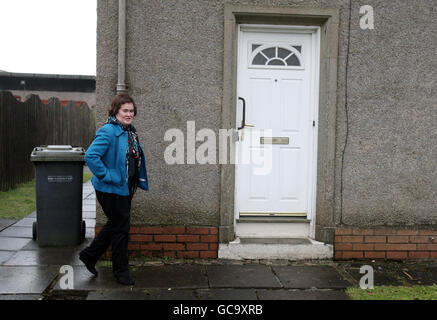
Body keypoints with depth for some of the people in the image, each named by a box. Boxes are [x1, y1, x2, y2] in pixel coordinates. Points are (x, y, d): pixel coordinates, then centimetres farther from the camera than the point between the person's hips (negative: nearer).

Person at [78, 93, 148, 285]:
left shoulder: (130, 132, 10)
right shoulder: (108, 131, -19)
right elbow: (91, 156, -28)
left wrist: (138, 181, 15)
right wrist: (107, 177, -25)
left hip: (125, 188, 9)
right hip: (111, 190, -9)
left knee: (115, 224, 19)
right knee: (121, 227, 2)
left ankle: (89, 255, 37)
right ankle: (121, 271, 19)